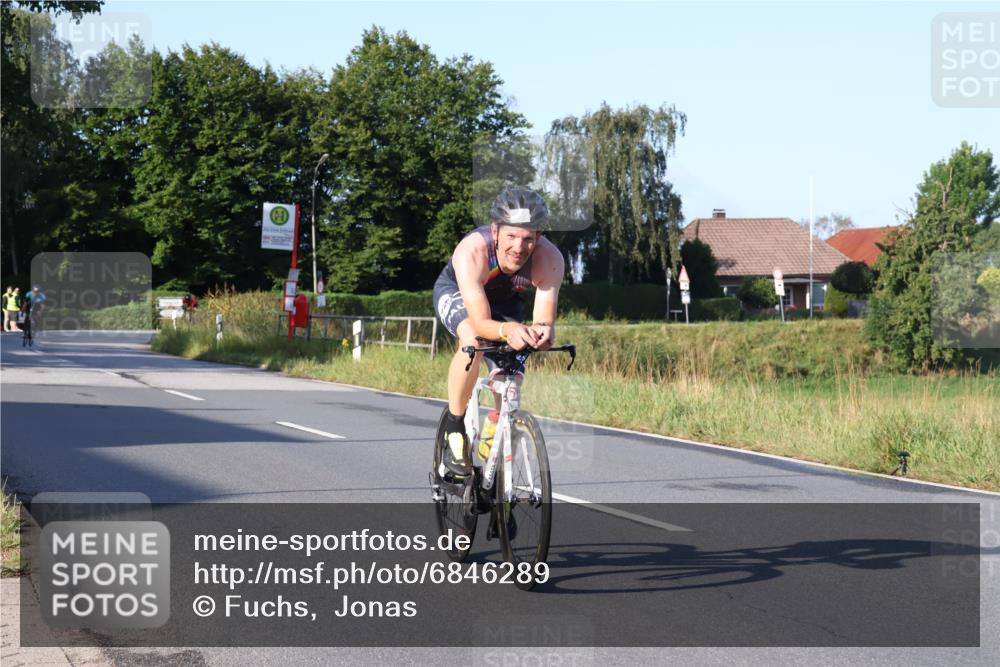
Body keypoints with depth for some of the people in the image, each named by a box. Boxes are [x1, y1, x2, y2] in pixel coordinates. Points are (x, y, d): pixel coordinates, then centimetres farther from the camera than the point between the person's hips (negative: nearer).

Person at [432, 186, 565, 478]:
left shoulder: (550, 259, -35)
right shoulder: (471, 252, -42)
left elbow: (545, 319, -37)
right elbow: (480, 322, -46)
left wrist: (543, 331, -61)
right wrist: (507, 330, -67)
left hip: (505, 299, 4)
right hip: (456, 291, -3)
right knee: (472, 342, -34)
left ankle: (493, 427, 24)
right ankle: (454, 427, -15)